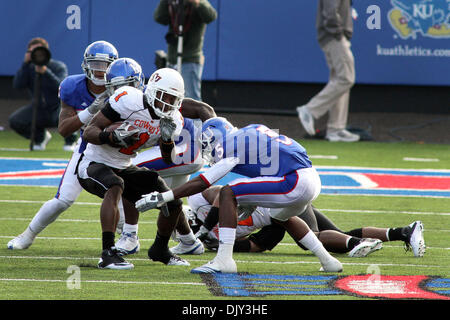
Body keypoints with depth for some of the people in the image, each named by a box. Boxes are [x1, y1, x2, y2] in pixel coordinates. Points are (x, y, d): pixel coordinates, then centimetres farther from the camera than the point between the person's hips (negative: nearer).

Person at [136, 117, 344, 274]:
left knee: (228, 194, -9)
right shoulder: (252, 131, 21)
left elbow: (202, 183, -5)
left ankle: (224, 259, -14)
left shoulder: (233, 148, -3)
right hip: (313, 180, 9)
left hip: (296, 184, -9)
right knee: (281, 217, 37)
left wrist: (163, 197, -2)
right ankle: (327, 260, 37)